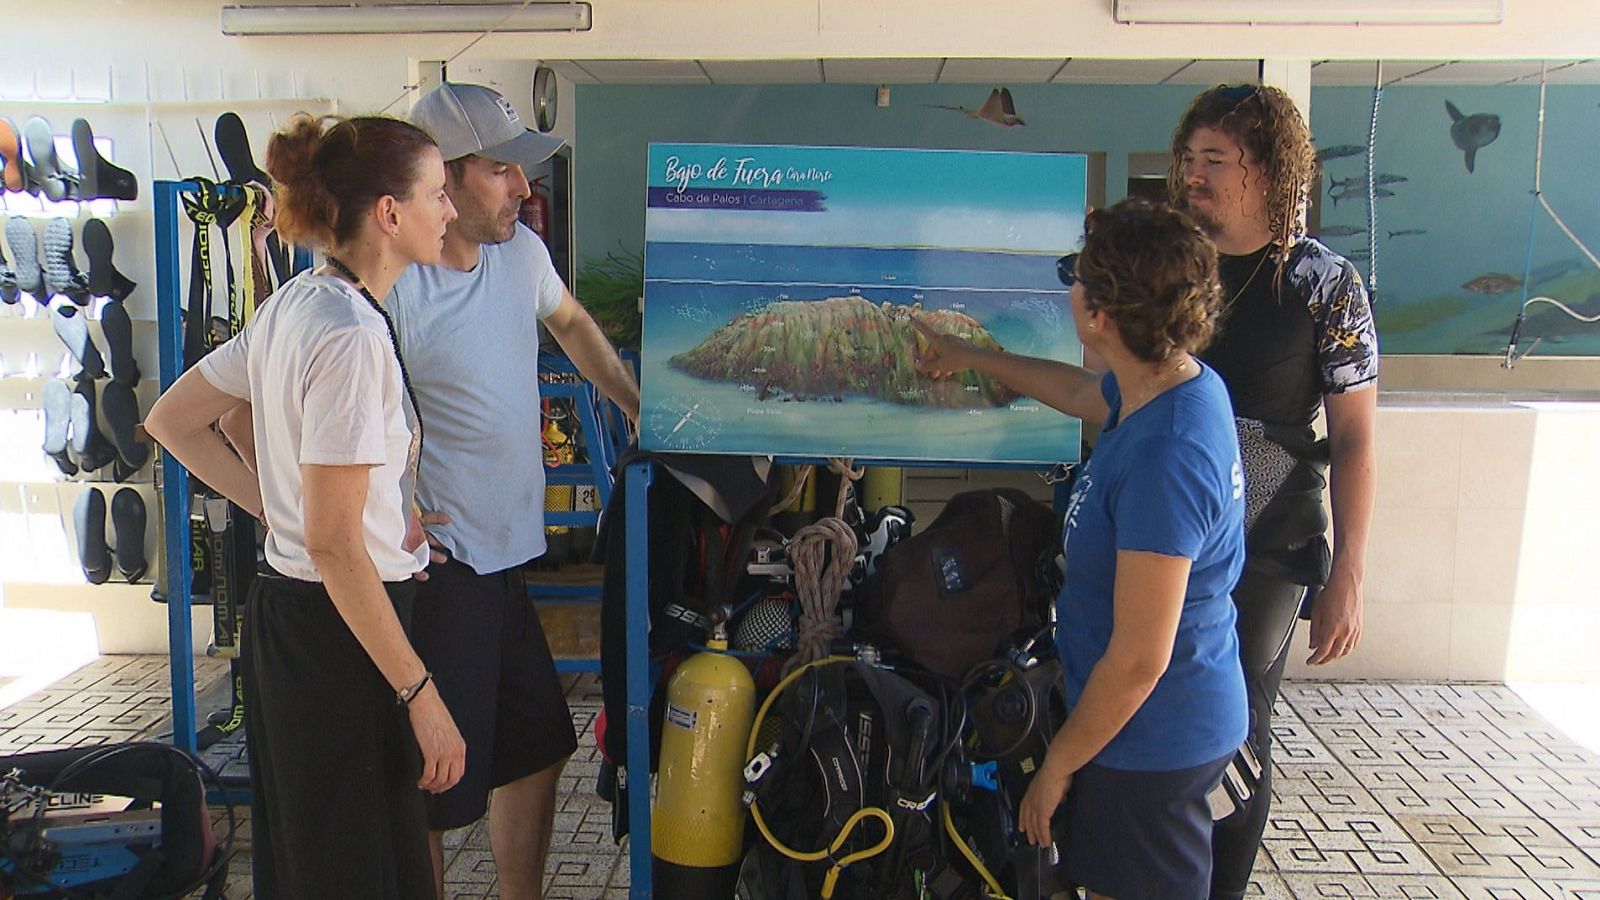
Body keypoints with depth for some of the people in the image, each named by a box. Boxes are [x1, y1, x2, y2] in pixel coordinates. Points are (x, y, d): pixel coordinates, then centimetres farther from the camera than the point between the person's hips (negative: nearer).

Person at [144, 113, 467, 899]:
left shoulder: (294, 304, 7)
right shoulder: (352, 335, -22)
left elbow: (170, 420, 16)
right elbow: (334, 544, -24)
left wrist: (274, 505, 12)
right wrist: (420, 695, -20)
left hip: (282, 617, 10)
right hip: (337, 633, -10)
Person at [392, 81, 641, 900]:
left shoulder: (521, 251, 4)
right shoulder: (390, 286, -19)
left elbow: (571, 323, 24)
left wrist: (644, 413, 21)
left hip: (505, 556, 8)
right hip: (436, 565, -8)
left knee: (537, 746, 21)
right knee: (430, 785, 3)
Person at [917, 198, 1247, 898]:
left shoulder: (1164, 459, -31)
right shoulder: (1180, 385, -1)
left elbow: (1139, 659, -27)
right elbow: (1081, 392, 23)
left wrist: (1057, 767, -13)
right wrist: (971, 356, 35)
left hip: (1152, 744, -9)